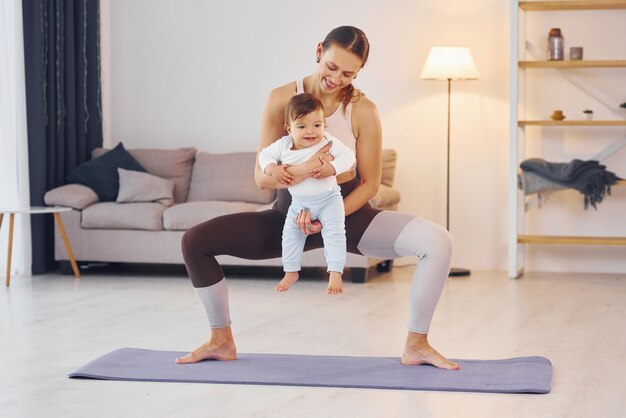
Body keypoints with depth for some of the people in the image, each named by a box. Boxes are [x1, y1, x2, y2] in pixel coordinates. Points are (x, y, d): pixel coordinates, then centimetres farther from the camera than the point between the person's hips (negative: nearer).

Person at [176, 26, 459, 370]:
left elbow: (369, 184, -7)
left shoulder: (363, 111, -13)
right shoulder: (281, 99, -12)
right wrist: (300, 171, -34)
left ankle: (416, 345, -6)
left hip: (348, 213, -1)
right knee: (194, 241, -14)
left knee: (437, 242, -24)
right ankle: (221, 341, 6)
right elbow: (262, 177, -12)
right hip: (291, 212, 1)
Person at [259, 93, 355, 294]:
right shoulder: (283, 145, -9)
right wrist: (272, 169, -20)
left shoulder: (329, 142, -17)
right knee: (290, 233, 8)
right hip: (299, 202, 4)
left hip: (328, 199, -3)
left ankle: (335, 274, -10)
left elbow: (348, 156, -20)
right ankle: (291, 272, 24)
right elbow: (265, 154, 1)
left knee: (334, 232, -15)